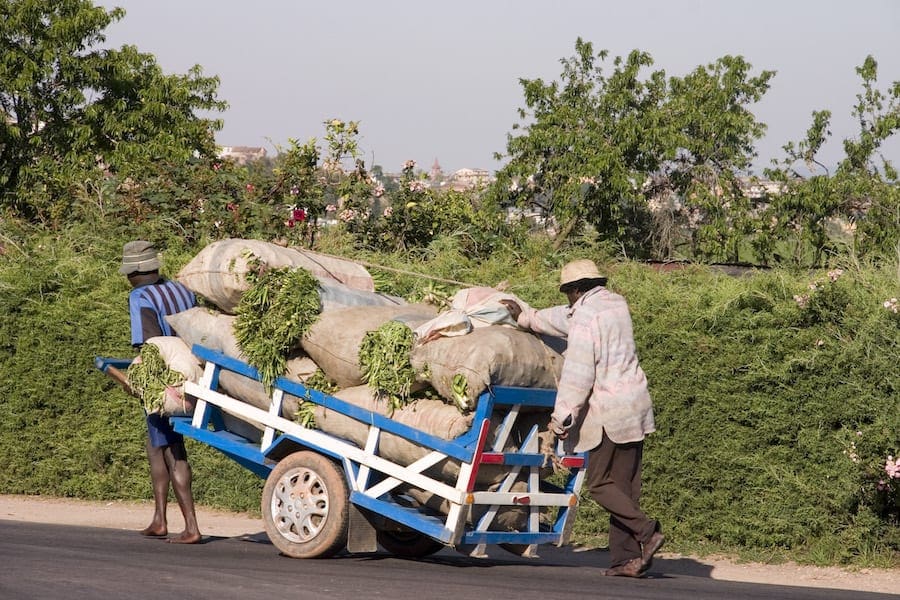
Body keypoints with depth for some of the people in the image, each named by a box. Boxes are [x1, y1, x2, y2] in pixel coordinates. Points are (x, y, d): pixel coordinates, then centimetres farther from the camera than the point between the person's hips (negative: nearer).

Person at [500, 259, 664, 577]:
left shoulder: (586, 316, -12)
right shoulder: (616, 304, 14)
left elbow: (578, 375, -16)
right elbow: (567, 319, 30)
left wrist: (562, 417, -11)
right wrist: (527, 317, 39)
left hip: (608, 412, -8)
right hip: (636, 406, 8)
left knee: (599, 483, -1)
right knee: (624, 485, 7)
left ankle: (647, 531, -15)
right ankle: (625, 557, 4)